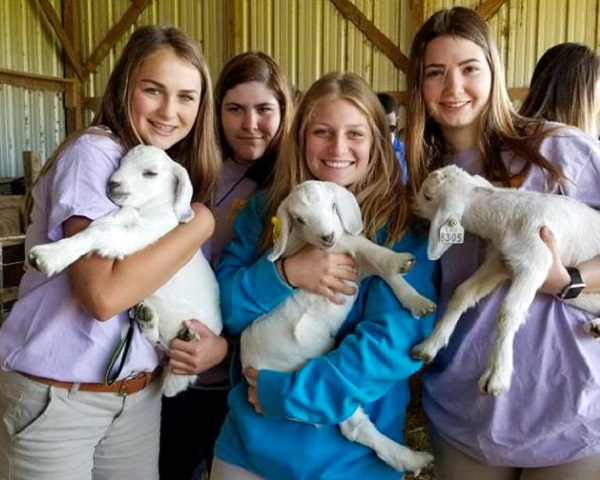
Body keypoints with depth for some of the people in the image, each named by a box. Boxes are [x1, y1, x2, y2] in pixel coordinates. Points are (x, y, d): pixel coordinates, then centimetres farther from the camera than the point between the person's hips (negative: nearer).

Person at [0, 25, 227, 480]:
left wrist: (220, 342, -10)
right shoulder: (94, 152, -17)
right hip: (55, 395, -6)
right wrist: (201, 222, -19)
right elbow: (104, 293, -28)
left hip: (141, 392, 6)